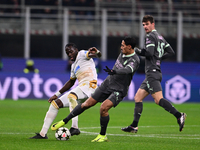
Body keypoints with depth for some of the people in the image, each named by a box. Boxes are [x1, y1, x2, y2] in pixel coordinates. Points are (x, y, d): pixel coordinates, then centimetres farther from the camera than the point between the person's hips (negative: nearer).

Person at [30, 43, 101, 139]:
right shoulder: (74, 65, 26)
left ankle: (74, 127, -43)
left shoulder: (82, 54, 2)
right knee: (55, 103, 8)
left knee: (71, 95, -39)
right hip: (80, 88, 9)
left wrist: (95, 52, -44)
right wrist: (57, 94, 35)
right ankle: (42, 134, 10)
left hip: (89, 84, -9)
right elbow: (71, 82, 37)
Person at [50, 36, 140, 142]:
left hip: (119, 90, -7)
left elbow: (128, 70, -44)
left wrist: (114, 72, -60)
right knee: (87, 104, 5)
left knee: (103, 108, -26)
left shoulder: (134, 60, -22)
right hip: (107, 83, 7)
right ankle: (64, 121, 18)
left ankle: (103, 136, -6)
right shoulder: (123, 53, 3)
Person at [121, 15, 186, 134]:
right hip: (154, 73, 10)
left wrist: (138, 51, -4)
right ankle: (134, 126, 10)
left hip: (152, 73, -10)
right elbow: (171, 52, 21)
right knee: (138, 98, 11)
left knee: (158, 99, -19)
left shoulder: (151, 36, -7)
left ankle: (179, 115, -29)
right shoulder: (160, 37, 20)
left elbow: (149, 53, -19)